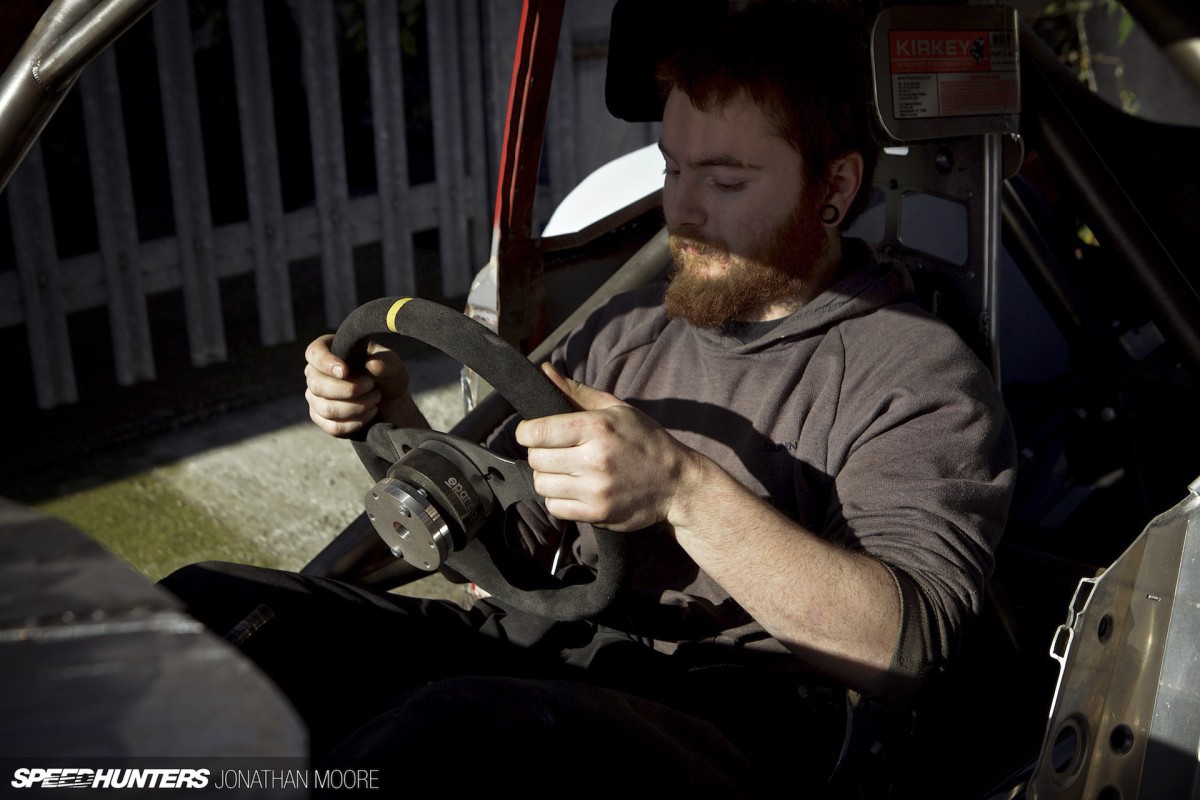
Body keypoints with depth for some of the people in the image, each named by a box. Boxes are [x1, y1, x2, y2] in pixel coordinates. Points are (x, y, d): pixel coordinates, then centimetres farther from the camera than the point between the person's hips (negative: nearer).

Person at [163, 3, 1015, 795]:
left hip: (735, 716, -6)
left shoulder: (922, 378, -1)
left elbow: (901, 648, -16)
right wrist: (398, 426, 2)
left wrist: (685, 491, -27)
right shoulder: (626, 329, 19)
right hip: (544, 653, 6)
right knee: (204, 603, -13)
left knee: (448, 728, -38)